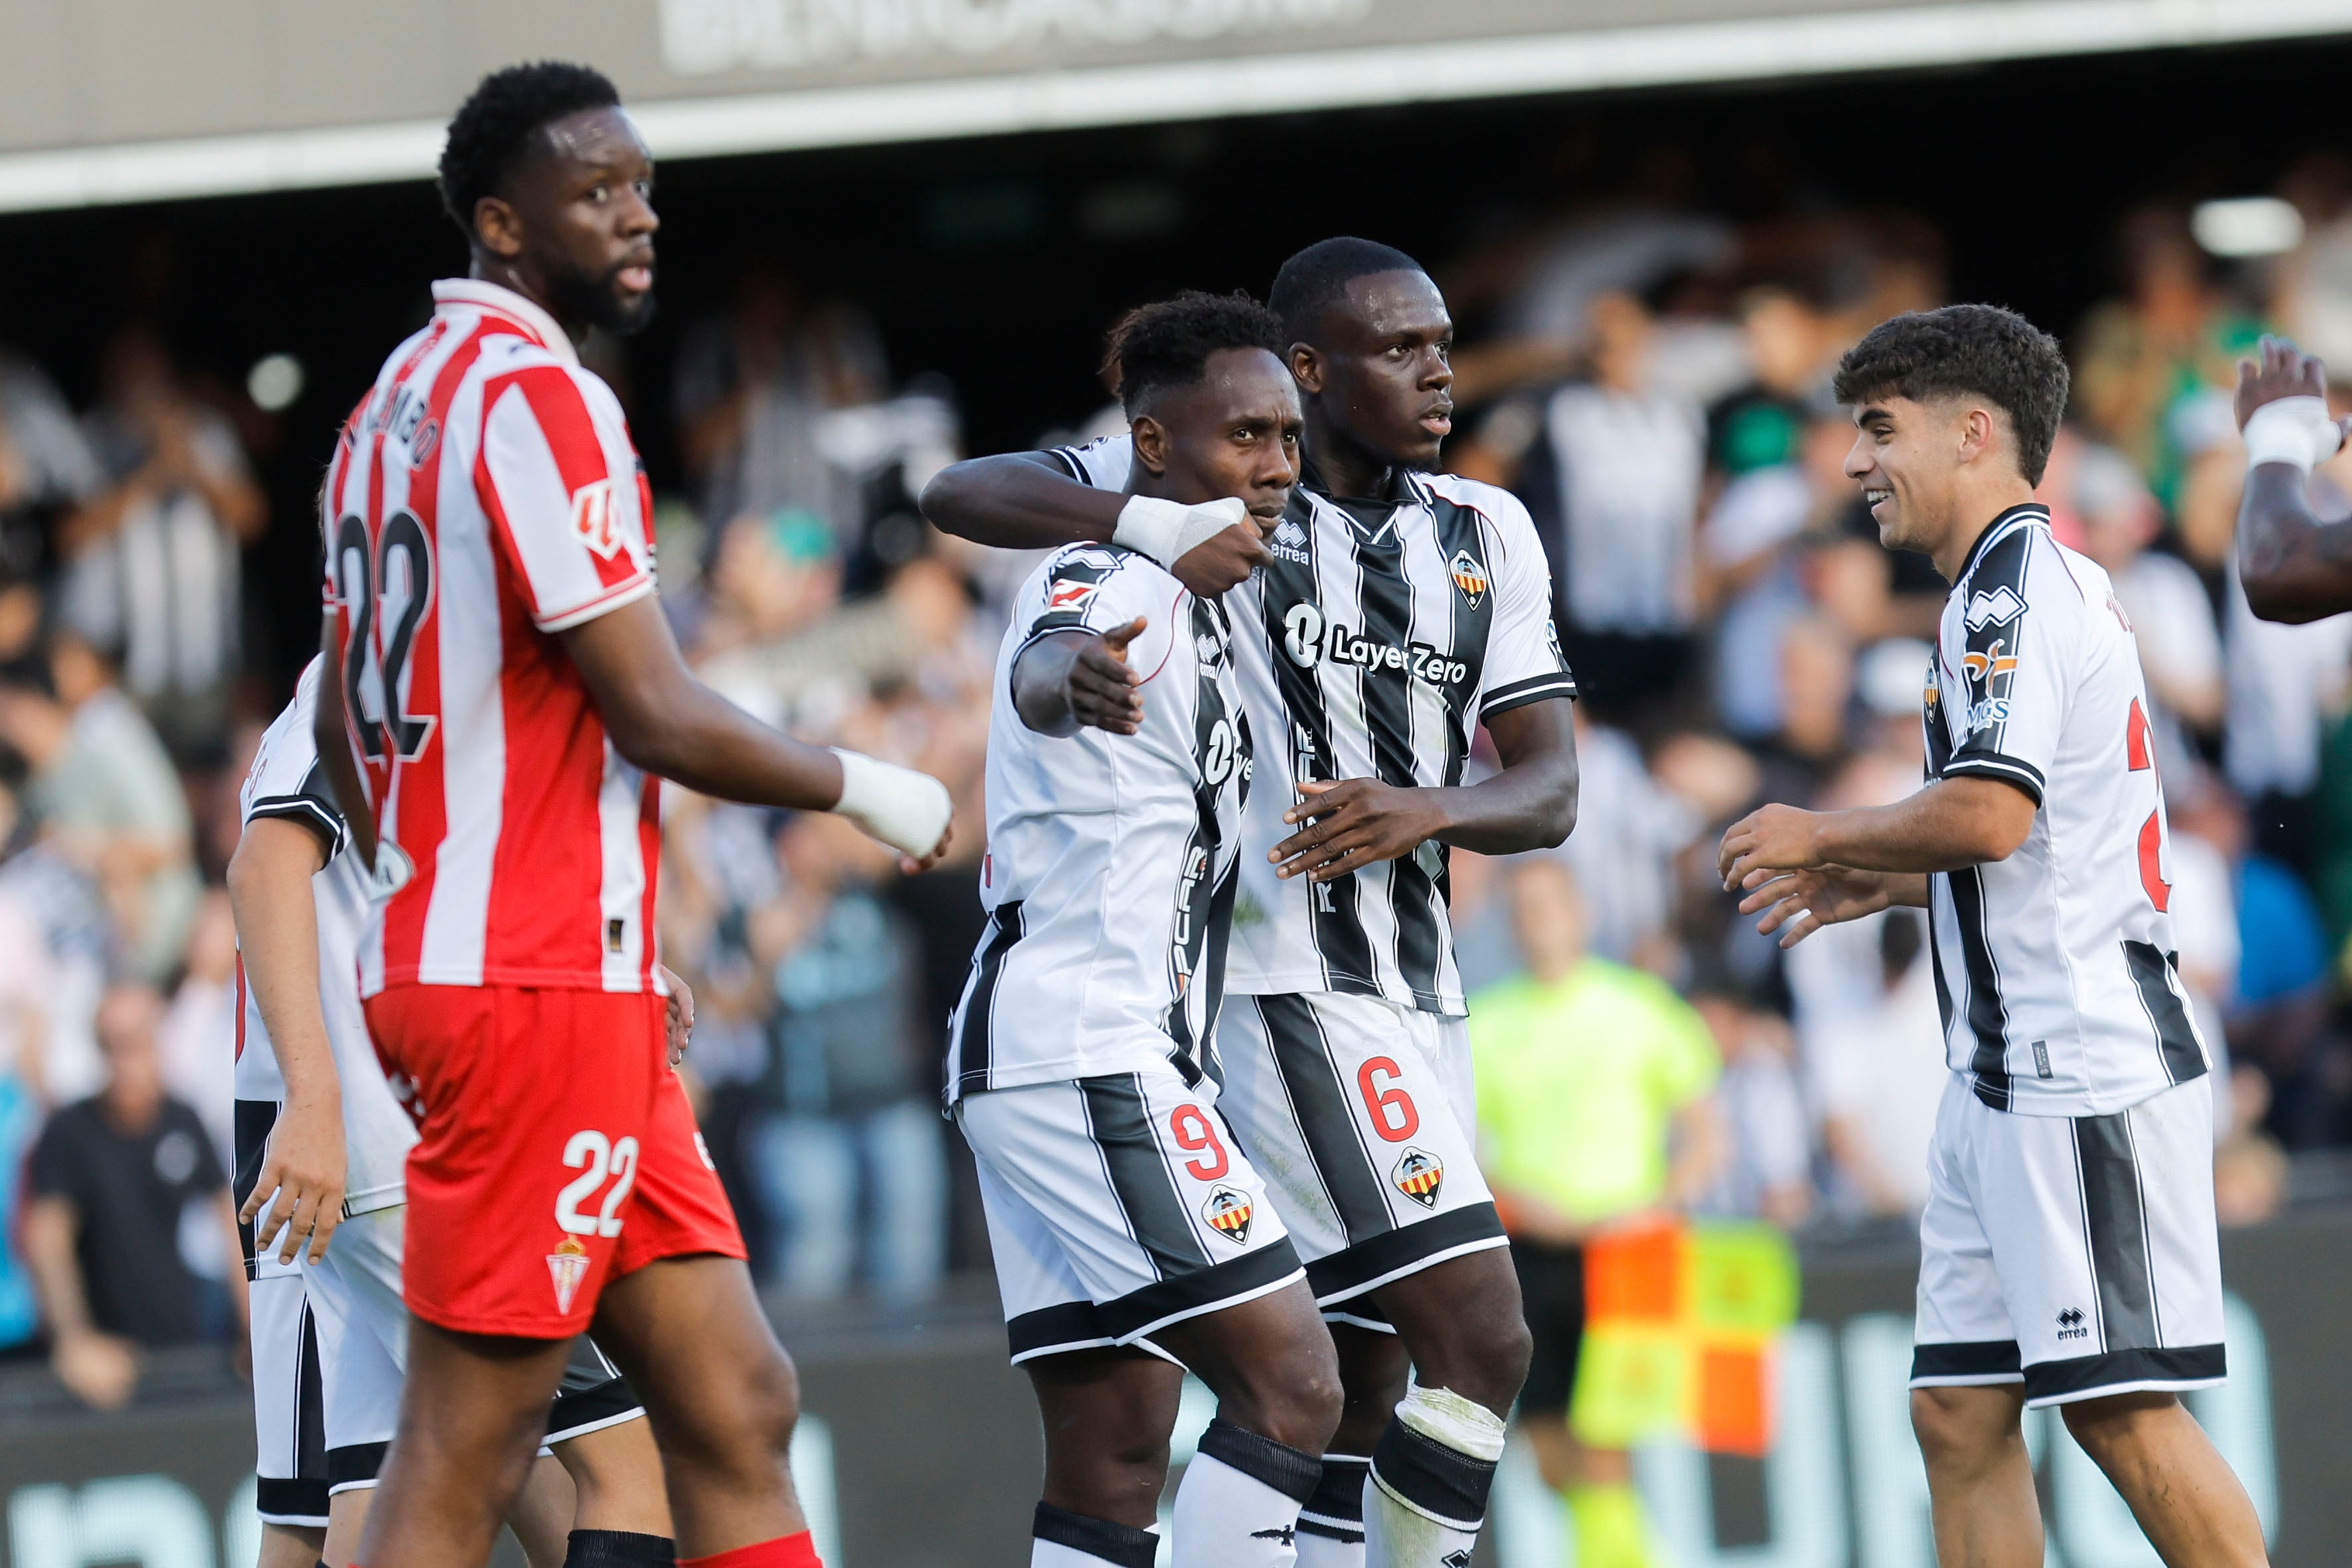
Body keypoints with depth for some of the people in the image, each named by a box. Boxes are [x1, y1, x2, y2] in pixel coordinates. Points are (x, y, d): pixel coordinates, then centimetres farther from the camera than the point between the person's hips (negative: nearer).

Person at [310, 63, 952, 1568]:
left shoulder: (401, 396, 17)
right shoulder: (539, 393, -13)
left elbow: (347, 734, 23)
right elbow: (656, 716, -18)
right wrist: (863, 788, -3)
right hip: (543, 988, -10)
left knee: (738, 1405, 9)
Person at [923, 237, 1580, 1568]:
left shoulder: (1487, 535, 11)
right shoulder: (1212, 484, -3)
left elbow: (1550, 790, 6)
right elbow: (959, 496, -10)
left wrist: (1425, 811, -16)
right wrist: (1148, 521, -26)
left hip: (1418, 992, 7)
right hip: (1287, 984, -7)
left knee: (1363, 1394, 10)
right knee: (1481, 1336, -18)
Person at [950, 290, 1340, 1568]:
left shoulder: (1181, 597, 20)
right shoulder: (1112, 585, -11)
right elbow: (1037, 669, -36)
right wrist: (1077, 675, -61)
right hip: (1090, 1060, -10)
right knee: (1291, 1388, -14)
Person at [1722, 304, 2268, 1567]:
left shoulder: (2013, 579, -10)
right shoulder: (2051, 580, 22)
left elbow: (1989, 812, -22)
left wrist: (1823, 836, -7)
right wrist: (1887, 883, 20)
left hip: (2083, 1067, -11)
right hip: (2009, 1074, 11)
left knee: (2121, 1410, -10)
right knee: (1960, 1411, 7)